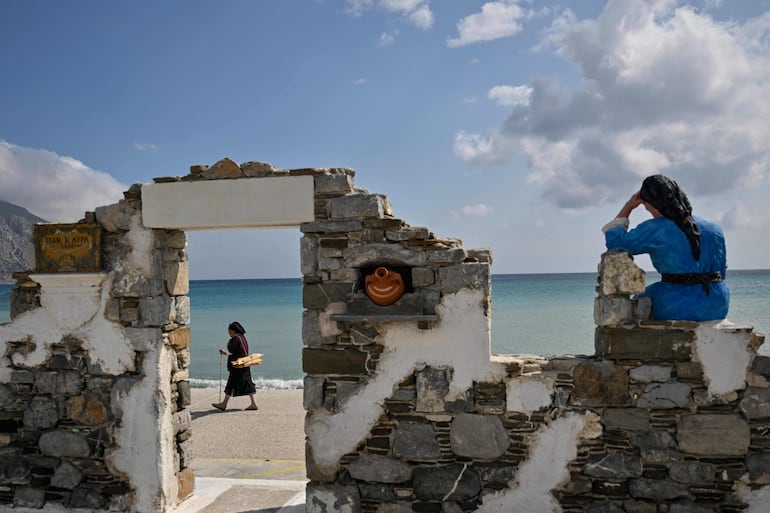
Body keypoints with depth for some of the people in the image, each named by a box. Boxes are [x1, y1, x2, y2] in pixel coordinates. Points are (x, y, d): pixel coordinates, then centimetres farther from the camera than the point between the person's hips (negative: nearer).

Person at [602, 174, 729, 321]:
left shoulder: (655, 229, -11)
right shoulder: (714, 229, 7)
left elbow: (614, 242, -6)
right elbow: (722, 272, 11)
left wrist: (627, 207, 3)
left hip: (678, 308, -5)